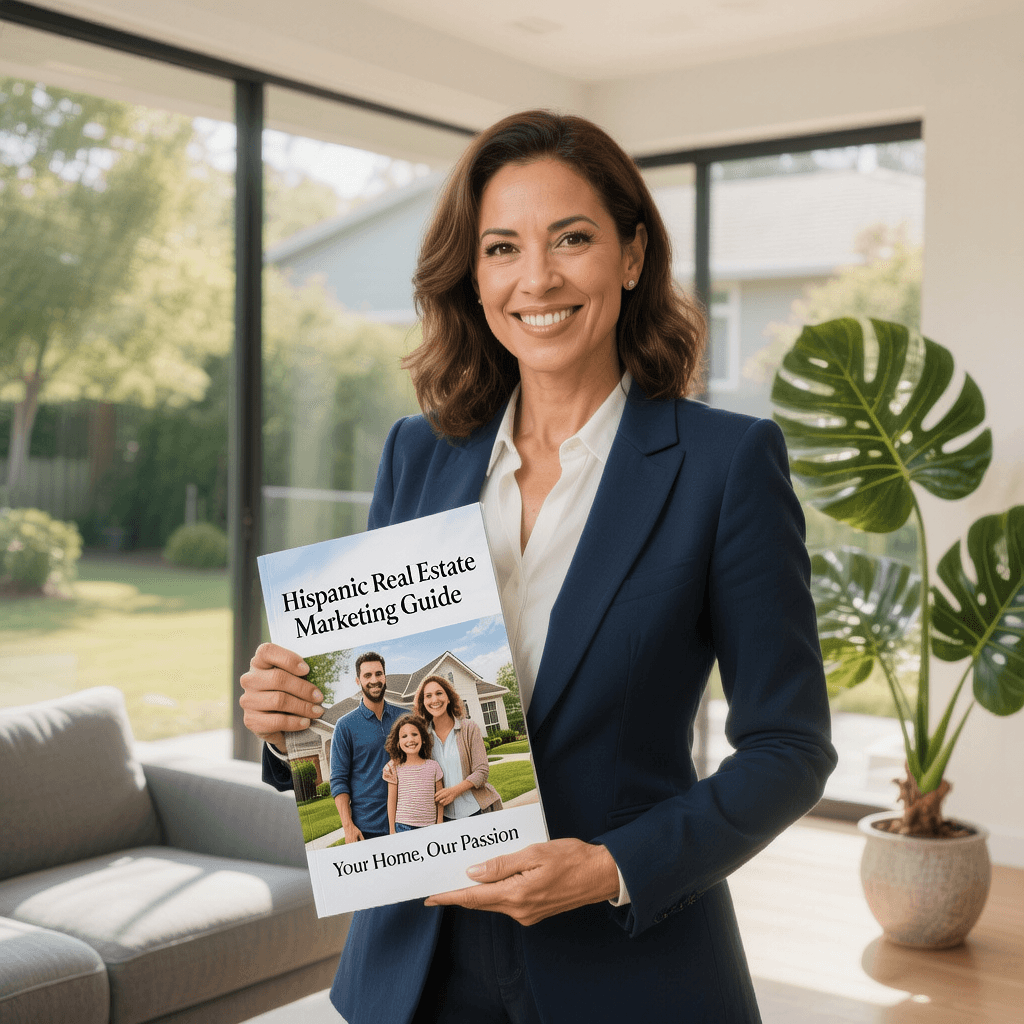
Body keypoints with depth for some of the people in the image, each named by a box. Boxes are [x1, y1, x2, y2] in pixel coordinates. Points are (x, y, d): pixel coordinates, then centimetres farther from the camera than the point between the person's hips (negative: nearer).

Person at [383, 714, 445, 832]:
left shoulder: (433, 766, 6)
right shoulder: (395, 768, 3)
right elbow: (391, 801, 6)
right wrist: (392, 830, 5)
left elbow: (439, 800, 10)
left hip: (429, 826, 1)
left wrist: (440, 826, 7)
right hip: (403, 826, -1)